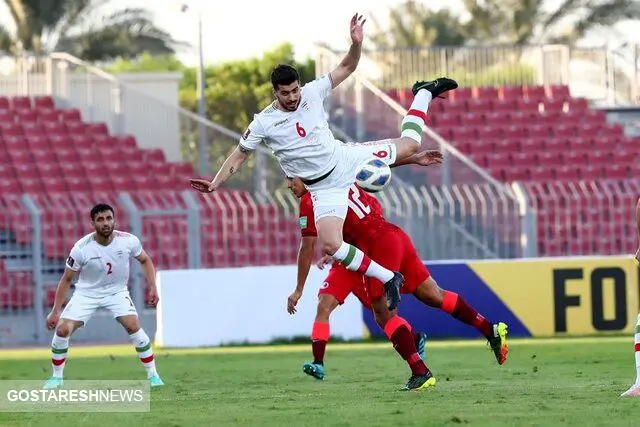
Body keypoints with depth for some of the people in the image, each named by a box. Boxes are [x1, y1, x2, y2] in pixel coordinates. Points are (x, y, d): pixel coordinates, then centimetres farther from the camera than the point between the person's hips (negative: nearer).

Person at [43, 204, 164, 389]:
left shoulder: (128, 241, -18)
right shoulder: (81, 248, -23)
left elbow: (145, 260, 3)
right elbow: (67, 279, -10)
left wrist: (152, 288, -6)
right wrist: (55, 311, -11)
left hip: (117, 291, 0)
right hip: (86, 293, 0)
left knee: (133, 327, -21)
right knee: (62, 330, -14)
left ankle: (152, 374, -7)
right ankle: (57, 377, 8)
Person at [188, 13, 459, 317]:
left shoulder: (312, 92, -9)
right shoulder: (263, 123, -14)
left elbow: (346, 68, -3)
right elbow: (239, 155, -5)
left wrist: (356, 43, -22)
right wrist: (215, 183, -16)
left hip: (346, 158, 2)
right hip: (323, 188, -2)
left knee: (410, 145, 8)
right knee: (331, 245, -23)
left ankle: (424, 93, 38)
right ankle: (388, 278, -9)